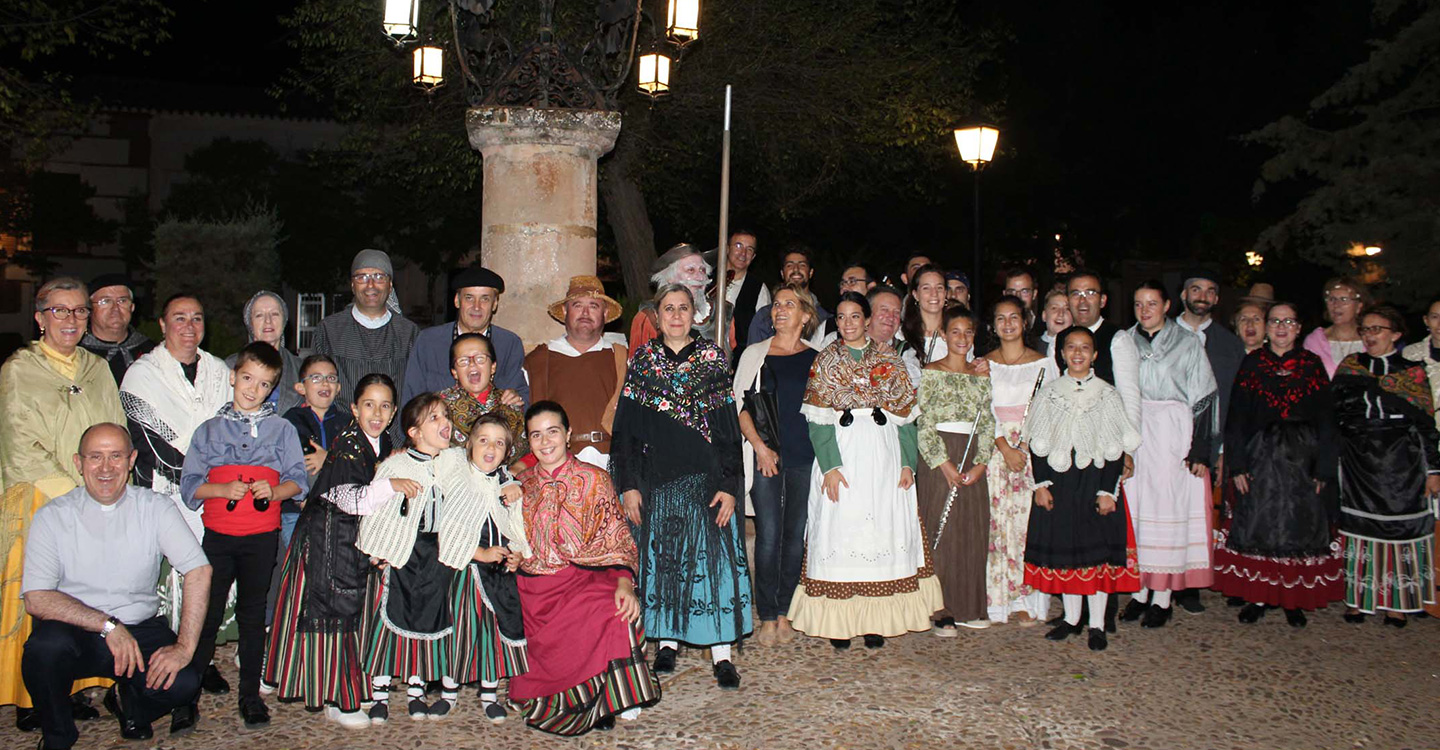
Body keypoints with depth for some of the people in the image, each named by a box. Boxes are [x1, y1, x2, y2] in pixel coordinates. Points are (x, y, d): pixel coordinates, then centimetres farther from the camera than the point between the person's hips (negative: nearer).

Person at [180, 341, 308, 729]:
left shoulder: (282, 429, 7)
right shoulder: (209, 430, 9)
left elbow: (298, 480, 3)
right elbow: (190, 485, 4)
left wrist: (275, 491, -17)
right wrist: (224, 489, -13)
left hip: (262, 537, 0)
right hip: (218, 535, 0)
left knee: (253, 615, 8)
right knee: (206, 613, 0)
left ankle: (250, 694, 17)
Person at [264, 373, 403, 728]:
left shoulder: (384, 442, 5)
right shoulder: (346, 446, -20)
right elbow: (349, 497, -33)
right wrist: (390, 484, -43)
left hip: (361, 538, 8)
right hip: (328, 537, -8)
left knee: (353, 606, 15)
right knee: (333, 608, -3)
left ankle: (353, 687, 28)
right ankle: (336, 699, 5)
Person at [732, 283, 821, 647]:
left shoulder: (818, 358, 8)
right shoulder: (754, 354, 8)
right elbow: (740, 405, 5)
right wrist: (759, 446, -6)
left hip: (805, 456, 1)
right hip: (764, 455, -1)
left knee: (796, 534, 3)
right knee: (769, 535, -4)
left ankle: (784, 613, 12)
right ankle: (768, 617, 3)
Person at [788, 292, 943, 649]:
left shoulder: (889, 361, 10)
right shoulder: (825, 361, 5)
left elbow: (905, 415, 7)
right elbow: (818, 419, -3)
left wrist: (908, 462, -3)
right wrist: (830, 465, -14)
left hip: (884, 454, 2)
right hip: (841, 450, -2)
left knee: (883, 529, 1)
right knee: (839, 528, -3)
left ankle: (875, 619, 10)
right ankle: (838, 620, 3)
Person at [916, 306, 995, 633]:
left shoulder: (981, 376, 12)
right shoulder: (930, 372, -2)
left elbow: (988, 423, 9)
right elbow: (923, 423, -8)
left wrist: (981, 463, -4)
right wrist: (944, 463, -14)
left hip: (972, 464, 5)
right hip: (938, 461, -5)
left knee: (973, 534, 7)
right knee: (940, 534, -3)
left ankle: (968, 607, 18)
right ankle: (941, 611, 3)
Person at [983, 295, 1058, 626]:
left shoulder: (1044, 363, 7)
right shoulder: (985, 364, 7)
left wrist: (1026, 445, -8)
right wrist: (1005, 447, -12)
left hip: (1036, 452, 0)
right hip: (997, 450, 0)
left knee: (1030, 523, -4)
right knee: (998, 522, -2)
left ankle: (1027, 600, 3)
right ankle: (999, 598, 5)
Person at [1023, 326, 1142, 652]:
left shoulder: (1107, 394, 0)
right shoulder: (1050, 392, 5)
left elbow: (1116, 448, -2)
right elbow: (1038, 443, 5)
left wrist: (1108, 490, -9)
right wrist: (1041, 484, -4)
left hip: (1095, 478, -2)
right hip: (1058, 480, 2)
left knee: (1097, 548, -1)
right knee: (1063, 547, 6)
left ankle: (1097, 624, 8)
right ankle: (1071, 618, 19)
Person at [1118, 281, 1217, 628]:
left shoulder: (1188, 343, 1)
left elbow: (1203, 398, -2)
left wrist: (1199, 449, -9)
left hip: (1173, 436, -3)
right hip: (1133, 436, 3)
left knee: (1169, 508, -1)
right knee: (1135, 508, 3)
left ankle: (1163, 596, 6)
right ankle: (1141, 590, 13)